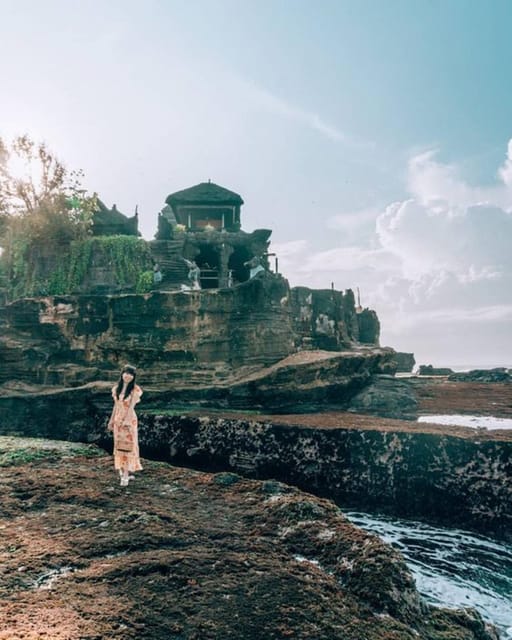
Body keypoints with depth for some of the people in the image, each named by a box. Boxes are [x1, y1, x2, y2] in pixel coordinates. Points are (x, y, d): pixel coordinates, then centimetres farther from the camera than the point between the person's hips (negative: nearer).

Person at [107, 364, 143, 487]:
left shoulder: (134, 390, -10)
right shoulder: (117, 388, 6)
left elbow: (131, 406, -16)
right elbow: (116, 405, 12)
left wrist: (126, 421, -24)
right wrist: (111, 420, 12)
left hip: (129, 419, -6)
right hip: (118, 419, 6)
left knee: (127, 445, -4)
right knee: (119, 445, 10)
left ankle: (126, 474, -1)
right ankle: (125, 471, 21)